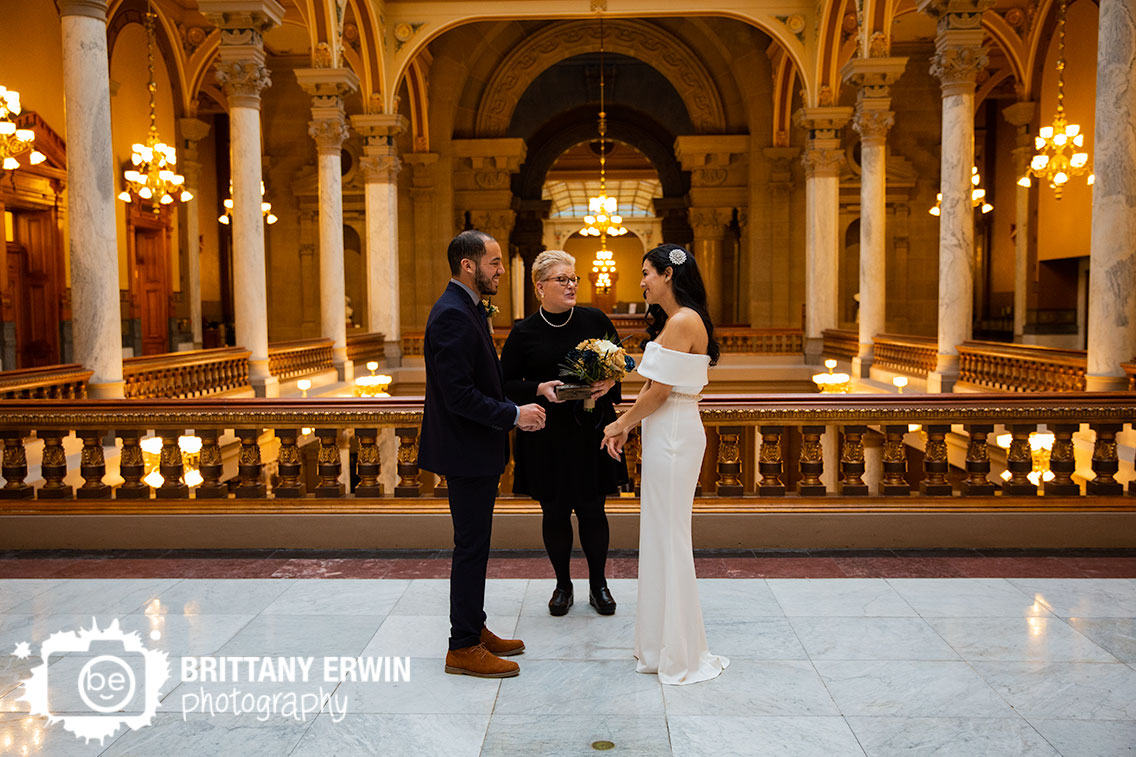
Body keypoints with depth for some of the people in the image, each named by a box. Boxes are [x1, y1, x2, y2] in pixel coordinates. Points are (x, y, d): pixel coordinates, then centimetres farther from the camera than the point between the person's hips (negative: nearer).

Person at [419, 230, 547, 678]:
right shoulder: (452, 316, -20)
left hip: (476, 448, 10)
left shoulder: (469, 309, 14)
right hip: (465, 451, -10)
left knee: (474, 544, 17)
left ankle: (474, 629, 30)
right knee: (471, 547, -1)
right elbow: (458, 394, -25)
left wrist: (514, 410, 7)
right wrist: (513, 415, -19)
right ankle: (464, 648, 11)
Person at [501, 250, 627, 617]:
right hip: (547, 436, 0)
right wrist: (540, 389, -17)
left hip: (591, 430, 1)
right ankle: (563, 584, 28)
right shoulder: (524, 333, -3)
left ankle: (598, 584, 27)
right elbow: (506, 384, 0)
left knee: (592, 509, 7)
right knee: (555, 512, 9)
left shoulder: (595, 320, 0)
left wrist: (610, 383, -12)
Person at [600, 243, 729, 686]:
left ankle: (678, 654, 13)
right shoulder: (673, 321, 15)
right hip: (667, 433, 10)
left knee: (668, 536, -1)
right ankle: (664, 645, 27)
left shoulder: (682, 322, -17)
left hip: (673, 437, -10)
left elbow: (659, 392, -18)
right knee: (661, 534, 15)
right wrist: (626, 424, 11)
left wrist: (620, 425, -5)